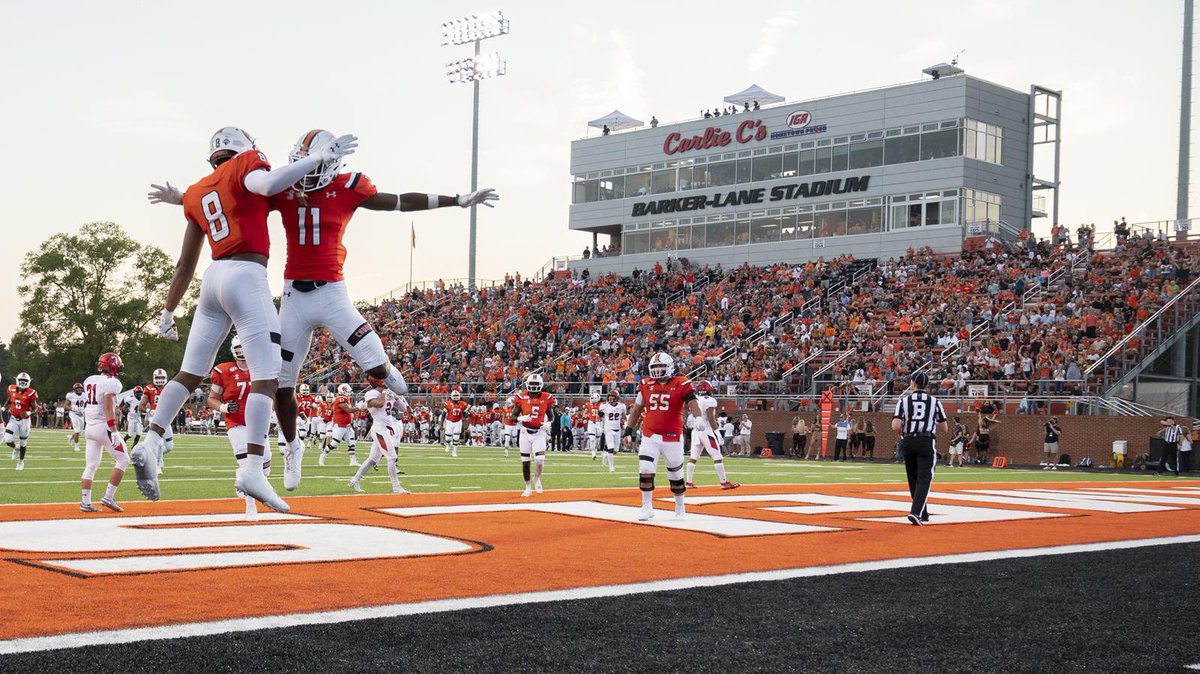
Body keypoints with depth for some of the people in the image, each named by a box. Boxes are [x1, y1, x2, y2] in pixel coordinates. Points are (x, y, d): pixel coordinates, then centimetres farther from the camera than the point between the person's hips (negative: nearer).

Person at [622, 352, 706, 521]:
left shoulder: (681, 384, -6)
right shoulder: (646, 384, 6)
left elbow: (692, 402, -19)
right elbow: (637, 409, 15)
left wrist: (698, 418, -37)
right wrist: (629, 429, 14)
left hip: (672, 437, -2)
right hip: (649, 436, 2)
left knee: (676, 474, 10)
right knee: (645, 471, -10)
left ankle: (680, 507, 30)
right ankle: (647, 507, 3)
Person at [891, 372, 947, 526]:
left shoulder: (903, 401, 0)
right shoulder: (935, 401, 3)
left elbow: (895, 426, -10)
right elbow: (944, 428, 8)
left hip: (907, 443, 2)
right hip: (927, 443, -1)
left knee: (913, 479, 15)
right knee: (924, 479, -4)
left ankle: (922, 514, 23)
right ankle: (916, 512, -23)